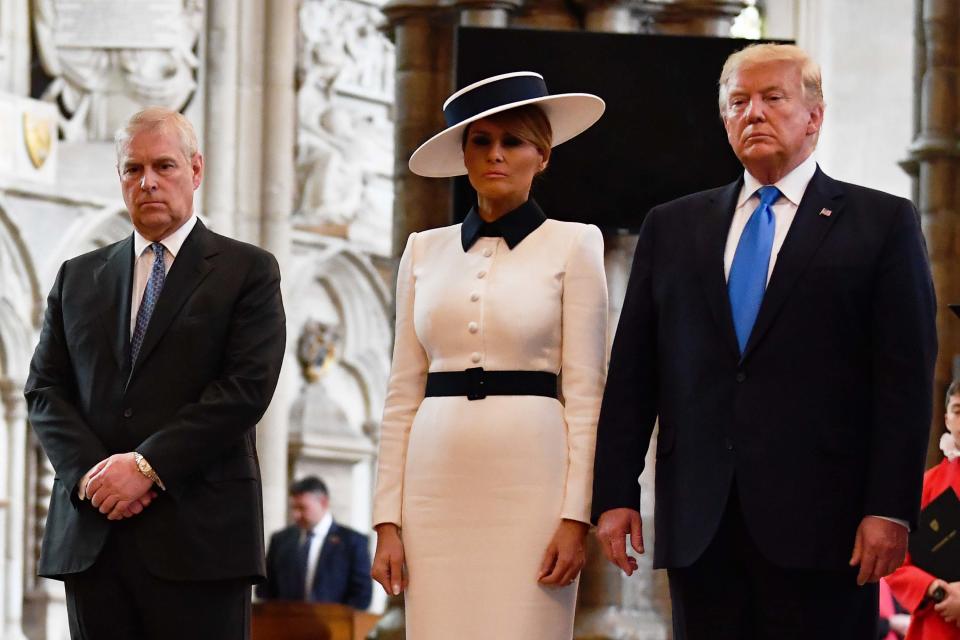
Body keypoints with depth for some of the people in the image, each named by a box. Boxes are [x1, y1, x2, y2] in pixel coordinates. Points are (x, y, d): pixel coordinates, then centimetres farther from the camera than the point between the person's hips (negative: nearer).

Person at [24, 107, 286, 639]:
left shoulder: (247, 271, 5)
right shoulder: (78, 278, 18)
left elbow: (247, 388, -6)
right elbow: (44, 389, 11)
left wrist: (147, 465, -13)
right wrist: (89, 472, -8)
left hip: (198, 534, -3)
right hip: (90, 536, 4)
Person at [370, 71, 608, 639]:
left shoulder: (572, 245, 2)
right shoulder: (425, 251, 12)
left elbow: (586, 393, -2)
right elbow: (403, 395, 12)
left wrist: (577, 515, -10)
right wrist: (388, 518, 5)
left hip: (529, 481, -3)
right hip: (438, 483, 3)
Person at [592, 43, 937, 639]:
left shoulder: (882, 223, 5)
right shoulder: (672, 228, 15)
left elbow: (906, 379, -2)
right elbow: (632, 372, 12)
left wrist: (891, 508, -10)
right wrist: (615, 494, 4)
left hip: (819, 521, -3)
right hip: (699, 523, 3)